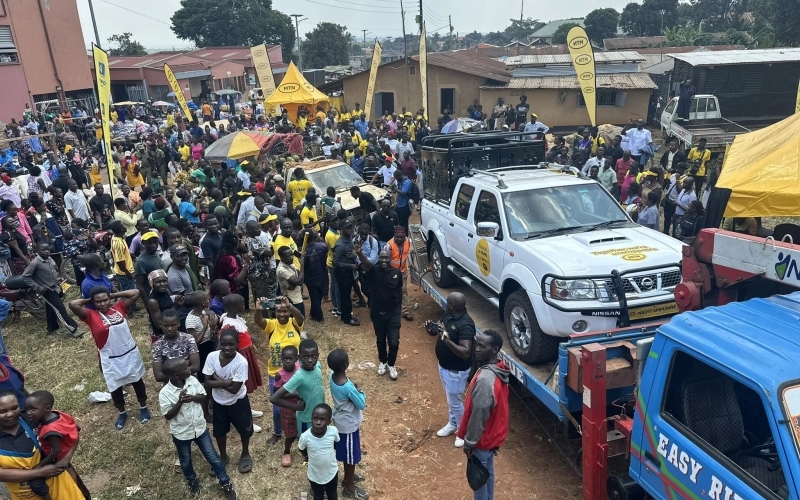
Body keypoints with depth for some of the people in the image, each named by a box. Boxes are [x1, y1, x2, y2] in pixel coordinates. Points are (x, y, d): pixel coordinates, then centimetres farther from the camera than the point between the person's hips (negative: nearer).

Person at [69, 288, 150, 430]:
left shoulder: (119, 307, -5)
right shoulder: (91, 315, -11)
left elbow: (136, 293, -7)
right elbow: (73, 305, -26)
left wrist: (114, 295, -4)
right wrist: (88, 300, -9)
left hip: (131, 354, 2)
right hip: (110, 360, -1)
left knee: (137, 382, 19)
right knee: (115, 388, 16)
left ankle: (143, 408, 42)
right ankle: (122, 413, 41)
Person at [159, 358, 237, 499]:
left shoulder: (193, 380, -15)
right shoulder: (164, 393, -23)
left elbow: (205, 397, -5)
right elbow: (168, 416, -16)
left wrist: (193, 397, -25)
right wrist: (180, 402, -31)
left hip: (200, 428, 2)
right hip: (181, 433, -2)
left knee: (213, 457, 12)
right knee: (186, 460, 23)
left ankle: (225, 483, 29)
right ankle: (192, 481, 52)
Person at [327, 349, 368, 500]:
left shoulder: (333, 376, -13)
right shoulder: (348, 387, -36)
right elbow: (362, 405, -20)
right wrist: (360, 391, -8)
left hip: (341, 421, 7)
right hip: (349, 424, -7)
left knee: (347, 453, 28)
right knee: (351, 456, 14)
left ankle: (348, 477, 49)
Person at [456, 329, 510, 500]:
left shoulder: (485, 379, -34)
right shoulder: (499, 370, -4)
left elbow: (479, 415, -27)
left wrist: (469, 442, -16)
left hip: (482, 439, -9)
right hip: (493, 435, 9)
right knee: (487, 473, 25)